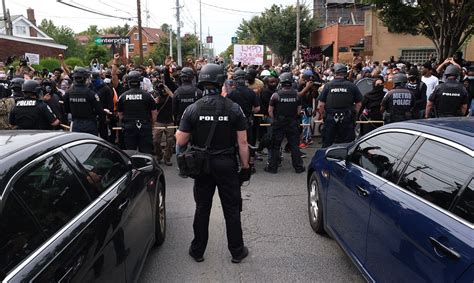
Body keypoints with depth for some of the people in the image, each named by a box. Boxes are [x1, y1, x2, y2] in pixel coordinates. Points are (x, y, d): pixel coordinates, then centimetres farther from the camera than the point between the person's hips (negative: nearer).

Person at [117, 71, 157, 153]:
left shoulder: (122, 96, 1)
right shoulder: (147, 95, -5)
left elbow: (120, 115, 8)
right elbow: (154, 113, -1)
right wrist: (151, 124, 14)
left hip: (128, 128, 2)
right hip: (145, 128, -2)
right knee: (146, 152, 4)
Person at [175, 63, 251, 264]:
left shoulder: (192, 109, -8)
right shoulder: (234, 108, -9)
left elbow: (180, 142, -7)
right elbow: (242, 142, -8)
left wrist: (179, 132, 15)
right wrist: (245, 166, 1)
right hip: (227, 165, -1)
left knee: (202, 209, 14)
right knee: (232, 209, 11)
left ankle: (197, 251, 27)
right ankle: (237, 251, 23)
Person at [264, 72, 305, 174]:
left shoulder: (276, 95, -11)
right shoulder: (297, 95, -4)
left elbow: (270, 111, -6)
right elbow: (299, 110, 3)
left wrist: (275, 119, 9)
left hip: (278, 124, -2)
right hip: (293, 124, 2)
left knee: (275, 146, 8)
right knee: (294, 145, 10)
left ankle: (272, 167, 13)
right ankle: (298, 167, 16)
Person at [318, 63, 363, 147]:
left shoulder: (328, 86, -1)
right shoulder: (352, 86, -1)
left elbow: (320, 105, -3)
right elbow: (359, 104, 2)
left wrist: (323, 116, 11)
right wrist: (353, 114, 14)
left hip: (330, 119, 0)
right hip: (347, 120, 0)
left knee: (327, 144, 9)